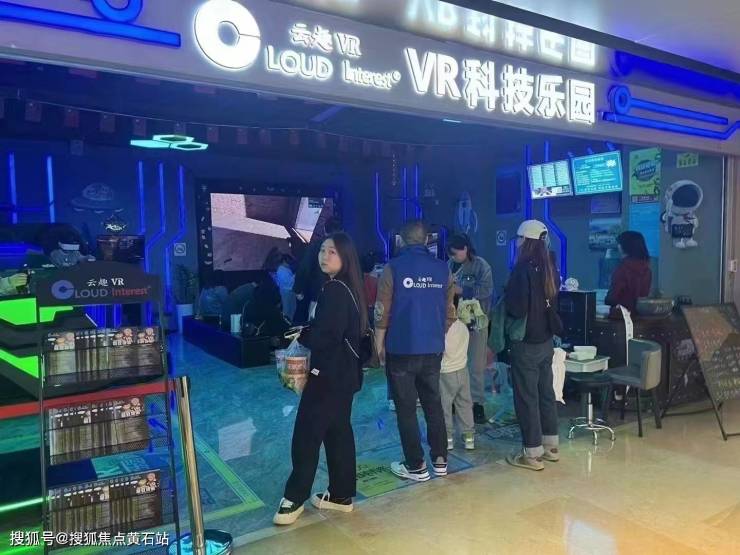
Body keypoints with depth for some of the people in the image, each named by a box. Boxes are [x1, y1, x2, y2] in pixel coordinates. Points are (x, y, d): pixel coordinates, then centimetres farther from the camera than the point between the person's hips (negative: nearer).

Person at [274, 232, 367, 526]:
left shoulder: (335, 290, -18)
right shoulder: (344, 287, 12)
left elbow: (327, 337, -24)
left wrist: (301, 335, -7)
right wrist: (307, 332, 1)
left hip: (330, 373, -10)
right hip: (343, 372, 10)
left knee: (307, 433, 0)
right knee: (338, 431, 15)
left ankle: (295, 498, 12)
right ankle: (341, 494, 25)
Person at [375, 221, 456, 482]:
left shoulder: (393, 268, -10)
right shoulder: (443, 269, 1)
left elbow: (382, 312, -10)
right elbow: (449, 313, 7)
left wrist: (379, 345, 2)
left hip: (401, 350, -4)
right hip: (433, 350, 4)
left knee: (406, 408, 7)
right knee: (433, 404, 17)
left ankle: (416, 466, 14)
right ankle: (440, 460, 25)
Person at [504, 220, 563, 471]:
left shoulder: (523, 268, -18)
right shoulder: (550, 268, 6)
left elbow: (516, 309, -22)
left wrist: (505, 299, -3)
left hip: (526, 343, -8)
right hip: (546, 341, 8)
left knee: (526, 397, 2)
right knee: (546, 393, 17)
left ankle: (533, 454, 10)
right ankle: (550, 446, 28)